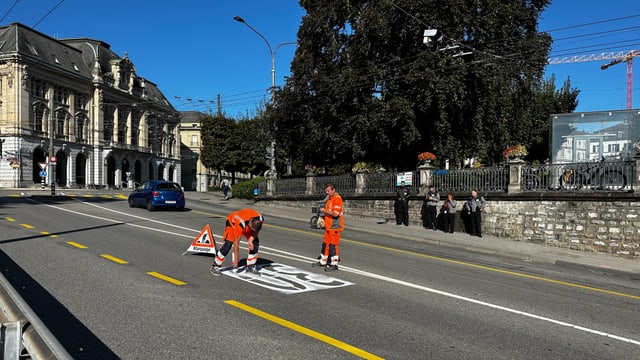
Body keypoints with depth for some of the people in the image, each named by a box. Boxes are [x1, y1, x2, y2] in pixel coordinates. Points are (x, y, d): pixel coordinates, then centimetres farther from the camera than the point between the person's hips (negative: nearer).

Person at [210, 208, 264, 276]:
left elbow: (256, 231, -7)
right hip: (232, 222, -5)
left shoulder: (260, 220, -30)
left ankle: (251, 267, 6)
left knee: (255, 243, -8)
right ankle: (215, 266, -5)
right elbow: (236, 242, -34)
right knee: (228, 245, -20)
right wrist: (236, 259, -27)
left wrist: (250, 240, -26)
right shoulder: (241, 224, -43)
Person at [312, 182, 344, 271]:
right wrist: (323, 212, 11)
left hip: (335, 226, -10)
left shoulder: (337, 198, -16)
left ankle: (334, 264, 2)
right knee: (325, 243, 15)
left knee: (333, 245, -5)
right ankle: (323, 261, 26)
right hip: (329, 226, 10)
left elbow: (335, 213, -23)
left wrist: (324, 211, -13)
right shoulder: (329, 198, 15)